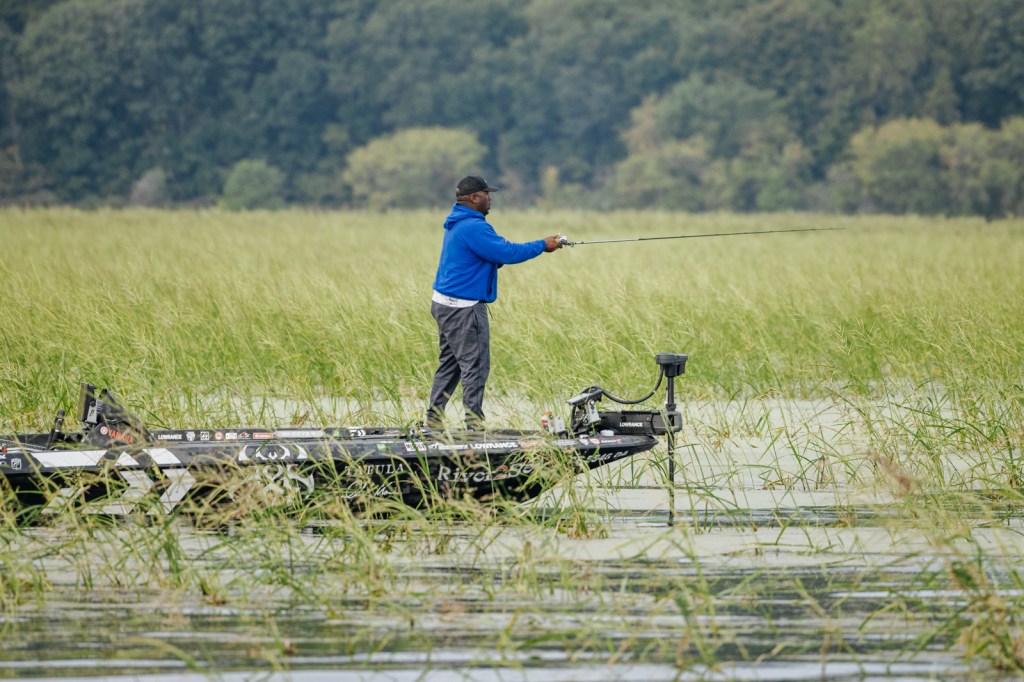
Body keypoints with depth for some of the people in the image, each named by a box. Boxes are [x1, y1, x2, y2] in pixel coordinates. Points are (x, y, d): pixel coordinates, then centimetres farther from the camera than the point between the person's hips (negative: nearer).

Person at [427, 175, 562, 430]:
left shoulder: (456, 224, 14)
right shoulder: (473, 227, -20)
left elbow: (495, 253, 20)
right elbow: (507, 253, -21)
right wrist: (542, 246, -9)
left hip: (445, 304, 11)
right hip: (463, 309, -11)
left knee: (450, 364, 15)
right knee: (475, 365, -7)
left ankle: (433, 419, 18)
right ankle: (474, 423, -6)